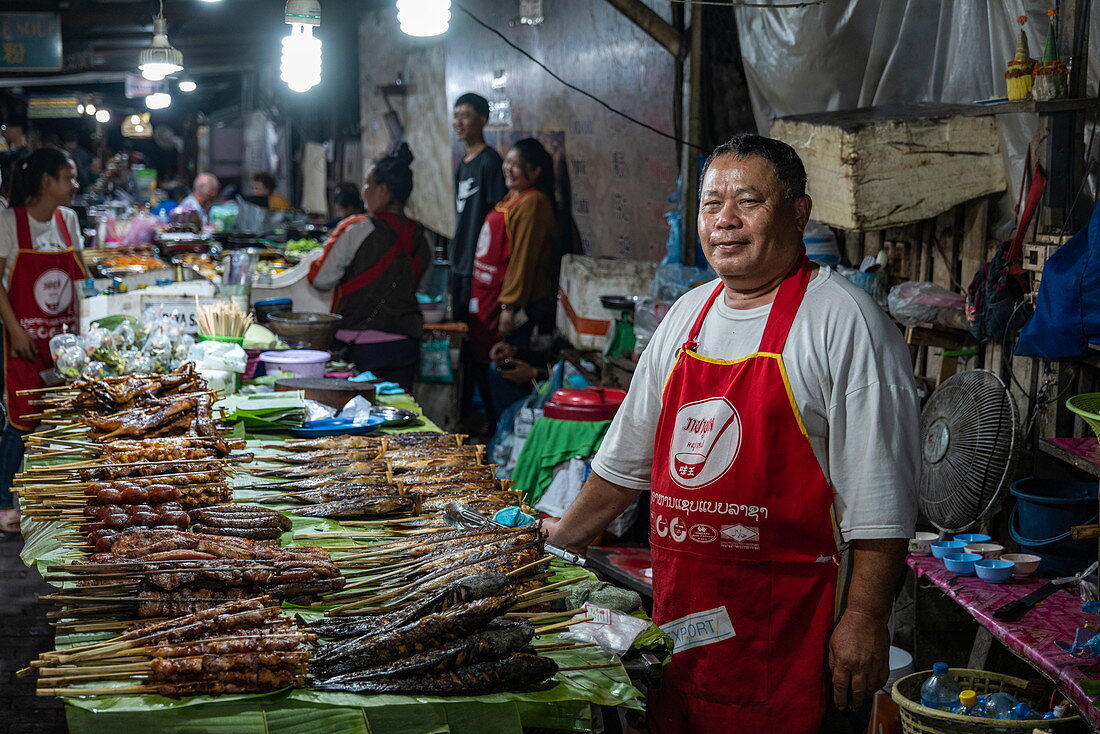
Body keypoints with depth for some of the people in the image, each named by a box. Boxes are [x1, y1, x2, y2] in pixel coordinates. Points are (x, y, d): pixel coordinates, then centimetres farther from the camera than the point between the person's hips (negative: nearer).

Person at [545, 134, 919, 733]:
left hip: (785, 629, -6)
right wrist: (566, 537, 26)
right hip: (678, 616, 6)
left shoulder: (843, 322, -10)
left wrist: (864, 619, -17)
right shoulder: (687, 314, 12)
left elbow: (878, 498, -14)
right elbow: (630, 453, 23)